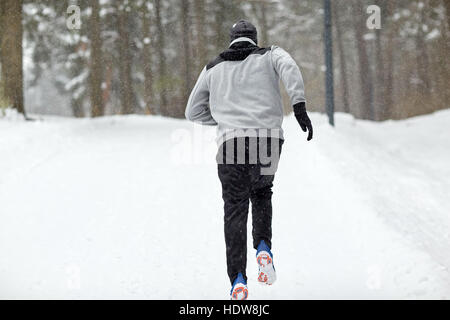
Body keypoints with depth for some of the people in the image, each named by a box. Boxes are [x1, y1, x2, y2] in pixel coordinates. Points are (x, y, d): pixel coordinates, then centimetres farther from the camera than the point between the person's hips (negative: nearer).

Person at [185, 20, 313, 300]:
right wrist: (299, 106, -17)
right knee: (262, 192, 27)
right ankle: (263, 248, 2)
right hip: (268, 140, 0)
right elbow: (289, 67, -7)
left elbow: (193, 112, 25)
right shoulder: (270, 55, 17)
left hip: (231, 141, 0)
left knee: (235, 209, 7)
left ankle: (238, 280, -8)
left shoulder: (213, 69, 23)